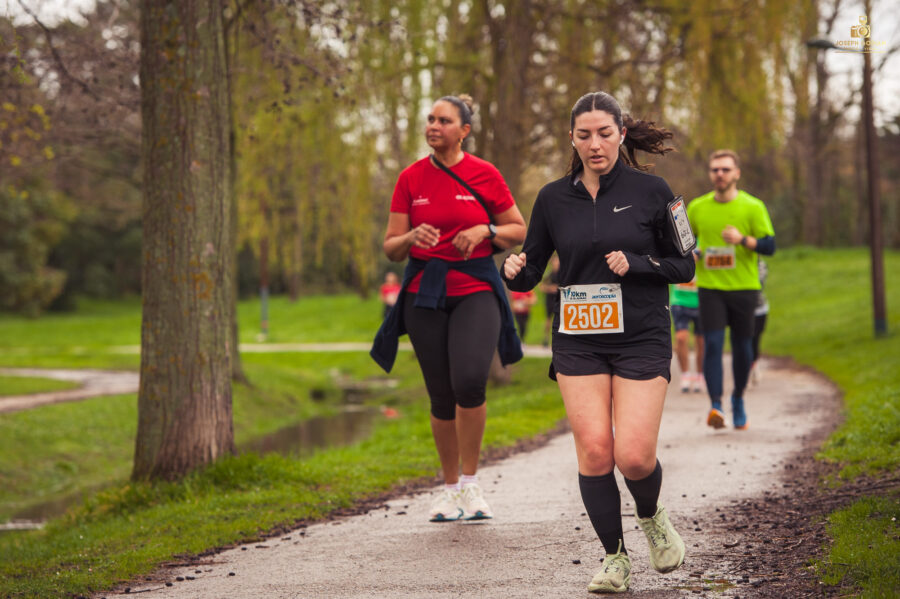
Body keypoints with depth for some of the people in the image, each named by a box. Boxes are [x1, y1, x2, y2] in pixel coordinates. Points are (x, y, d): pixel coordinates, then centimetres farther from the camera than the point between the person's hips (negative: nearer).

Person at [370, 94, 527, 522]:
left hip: (476, 290, -2)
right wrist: (412, 237, -17)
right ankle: (451, 487, 22)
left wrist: (485, 231, -11)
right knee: (442, 397, 3)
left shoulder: (485, 175, 1)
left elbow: (520, 231, 8)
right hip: (424, 294, 2)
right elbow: (391, 247, 5)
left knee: (470, 381, -22)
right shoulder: (411, 179, 5)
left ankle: (471, 483, -5)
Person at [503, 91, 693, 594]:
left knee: (634, 455, -12)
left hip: (642, 339, -2)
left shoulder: (651, 191, -1)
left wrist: (636, 264, -14)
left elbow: (684, 265, 3)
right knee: (594, 451, -8)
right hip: (579, 341, 2)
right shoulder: (554, 198, 6)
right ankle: (616, 558, 8)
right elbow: (532, 271, 11)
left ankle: (652, 516, 22)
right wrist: (515, 271, -12)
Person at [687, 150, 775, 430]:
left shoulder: (753, 207, -1)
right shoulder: (697, 207, 6)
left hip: (744, 287, 0)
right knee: (712, 344, -14)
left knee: (742, 348, 7)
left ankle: (738, 397, 31)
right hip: (709, 288, 1)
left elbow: (769, 246, -5)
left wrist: (743, 239, -22)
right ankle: (716, 406, -17)